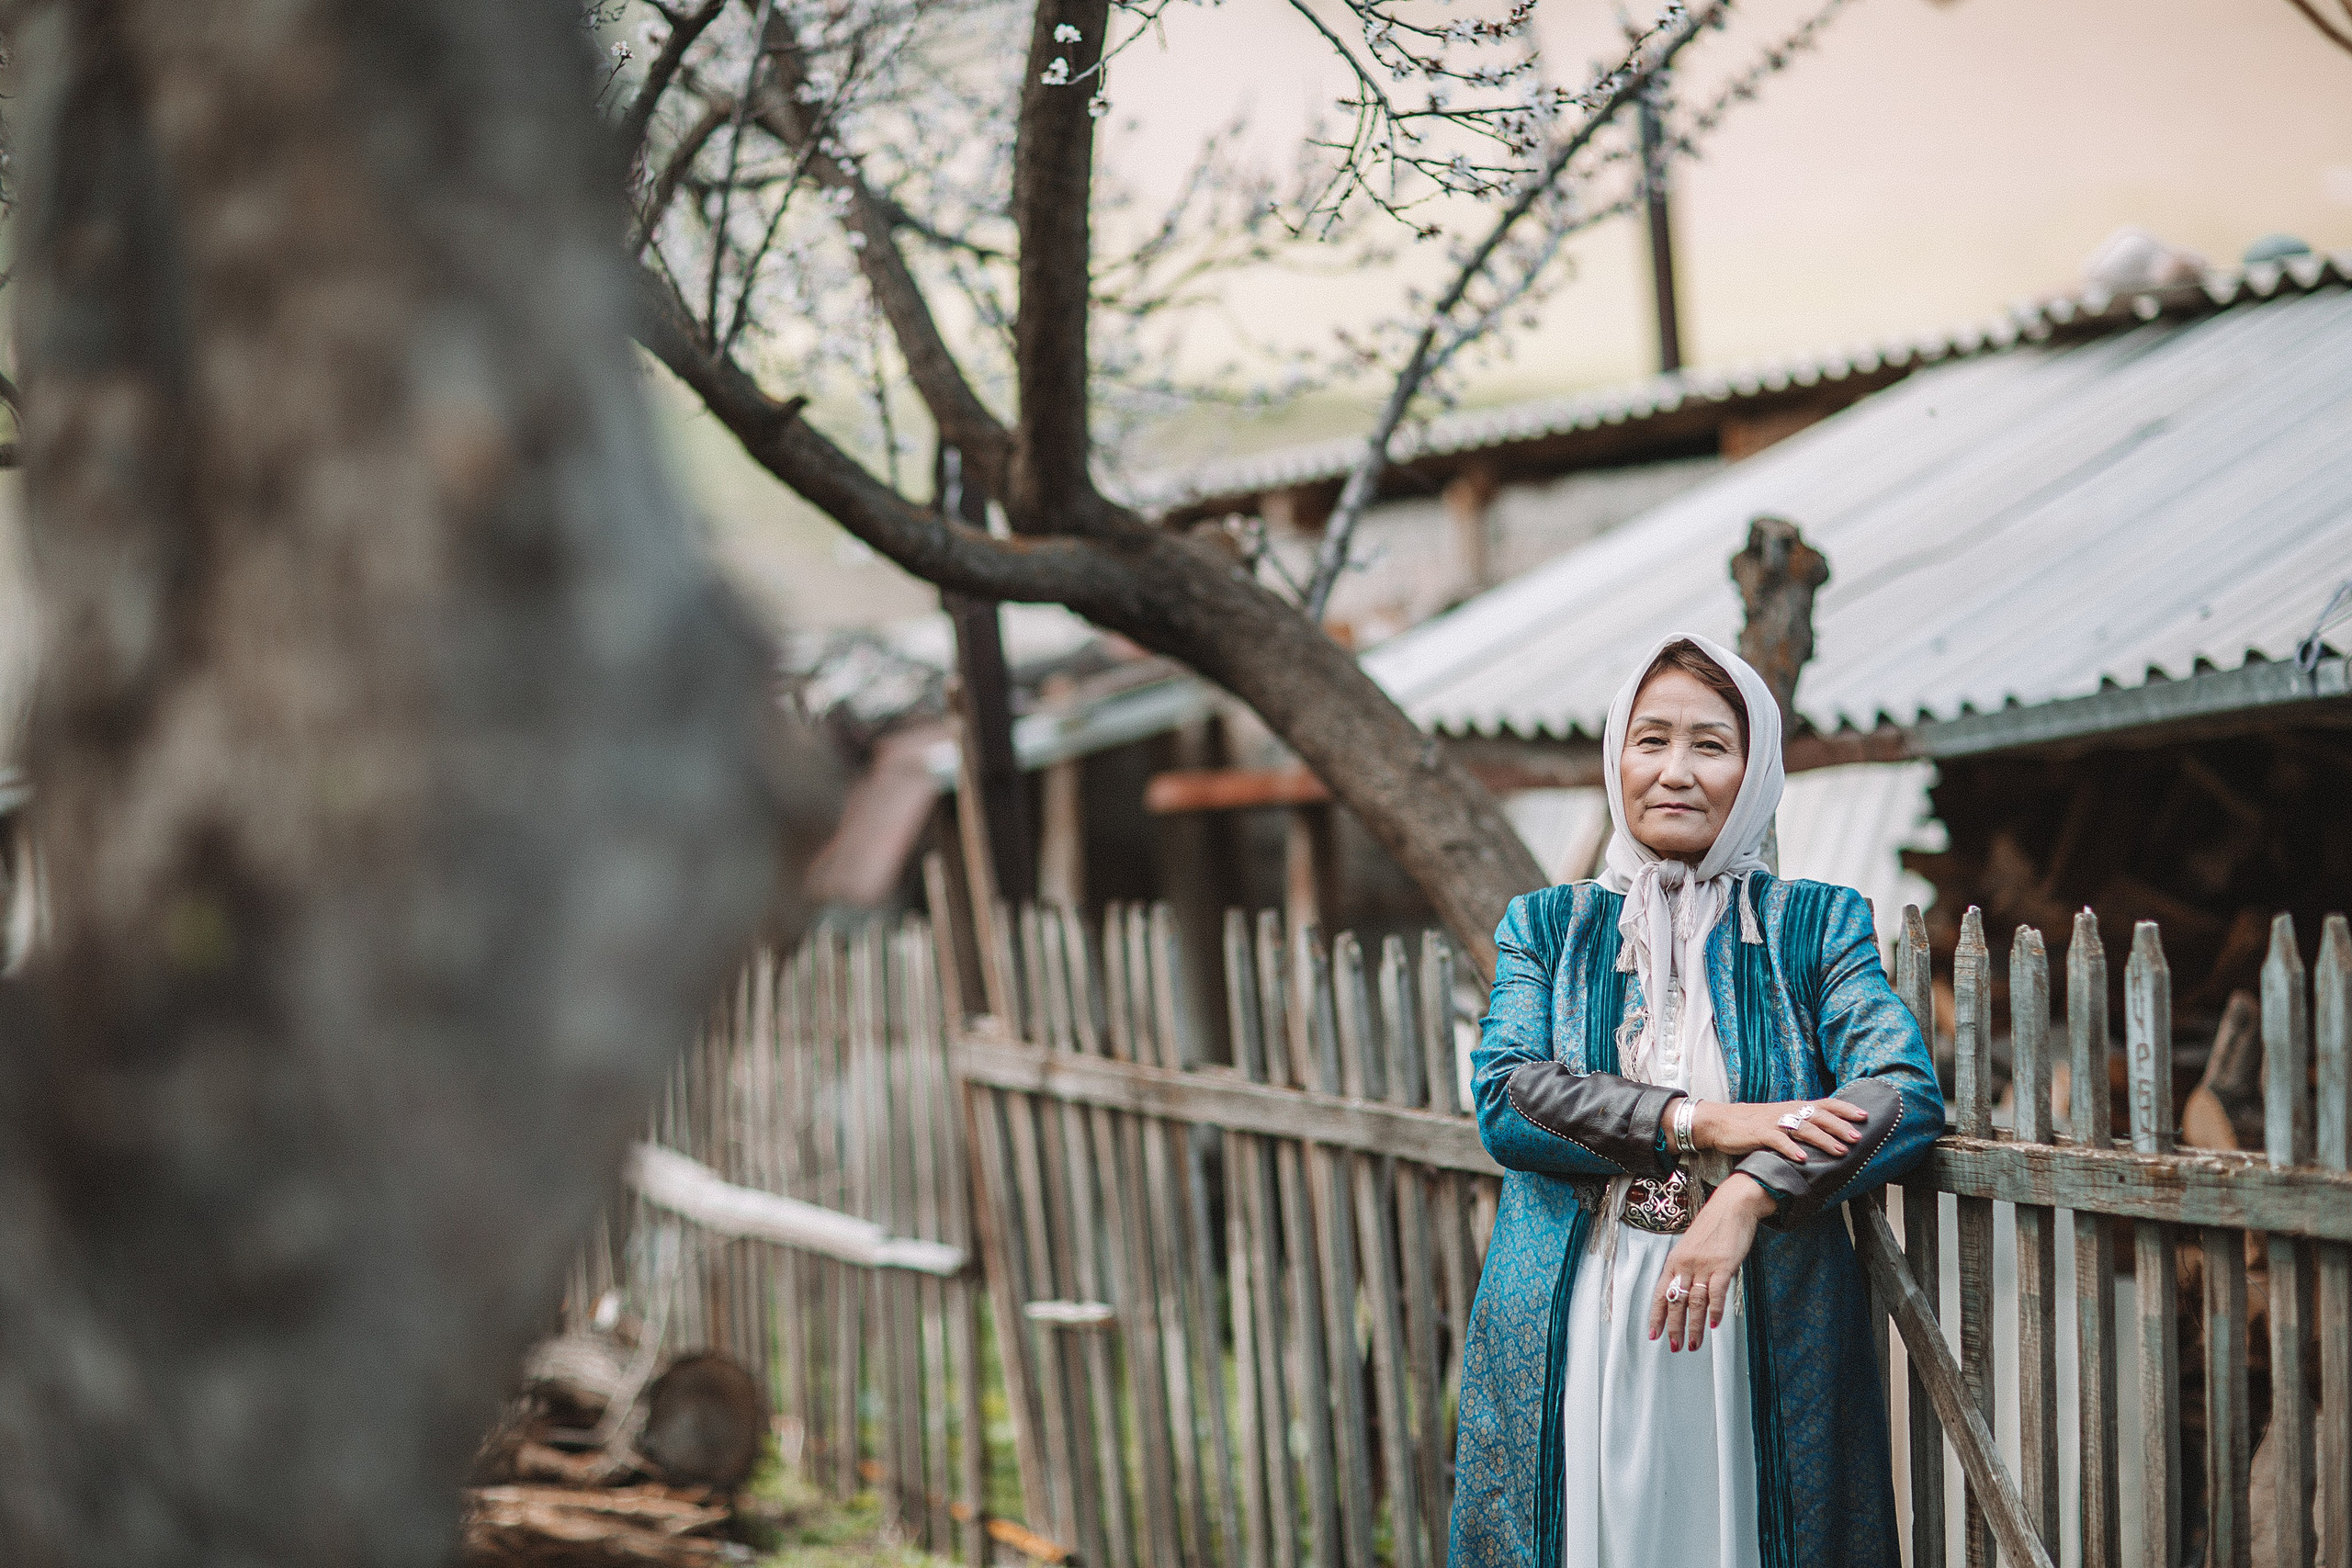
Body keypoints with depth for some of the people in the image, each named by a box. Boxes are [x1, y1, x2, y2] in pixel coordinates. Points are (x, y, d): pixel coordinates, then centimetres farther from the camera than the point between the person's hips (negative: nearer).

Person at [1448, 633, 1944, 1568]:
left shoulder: (1820, 924, 7)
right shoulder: (1548, 926, 11)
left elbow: (1905, 1095, -8)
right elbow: (1505, 1098, -4)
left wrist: (1747, 1197, -22)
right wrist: (1701, 1122, -16)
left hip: (1766, 1340, -1)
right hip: (1567, 1344, 1)